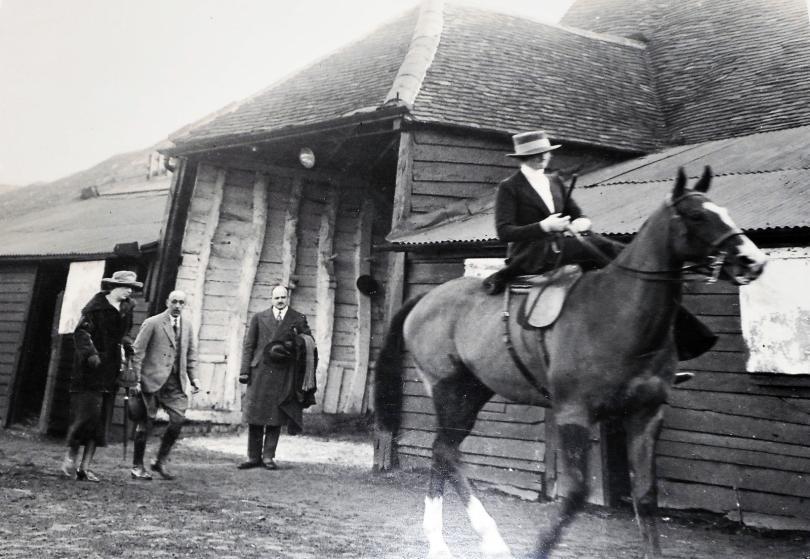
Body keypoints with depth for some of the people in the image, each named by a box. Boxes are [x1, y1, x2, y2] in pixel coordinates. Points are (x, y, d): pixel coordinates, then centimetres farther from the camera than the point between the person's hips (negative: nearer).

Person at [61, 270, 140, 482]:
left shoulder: (127, 308, 11)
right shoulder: (95, 306, -8)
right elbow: (81, 332, -15)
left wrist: (127, 343, 5)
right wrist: (90, 353, -28)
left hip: (110, 371, 6)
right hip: (90, 369, -6)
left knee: (102, 421, 4)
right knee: (87, 412, -9)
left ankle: (85, 467, 11)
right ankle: (70, 456, 13)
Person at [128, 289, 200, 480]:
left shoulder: (187, 325, 11)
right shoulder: (152, 323, -3)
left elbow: (191, 353, 16)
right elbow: (137, 352, -4)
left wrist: (193, 378, 7)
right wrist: (136, 380, -10)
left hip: (176, 382, 4)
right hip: (152, 379, -4)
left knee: (179, 419, -8)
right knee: (146, 423, 2)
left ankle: (160, 461, 10)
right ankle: (137, 466, 18)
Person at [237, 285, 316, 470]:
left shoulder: (298, 319, 9)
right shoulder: (259, 318, 11)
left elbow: (309, 343, 11)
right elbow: (248, 345, 8)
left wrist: (294, 345, -8)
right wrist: (245, 370, 0)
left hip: (283, 376, -1)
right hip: (259, 372, 1)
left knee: (276, 418, 0)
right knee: (254, 417, 3)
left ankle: (268, 457, 9)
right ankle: (253, 457, 12)